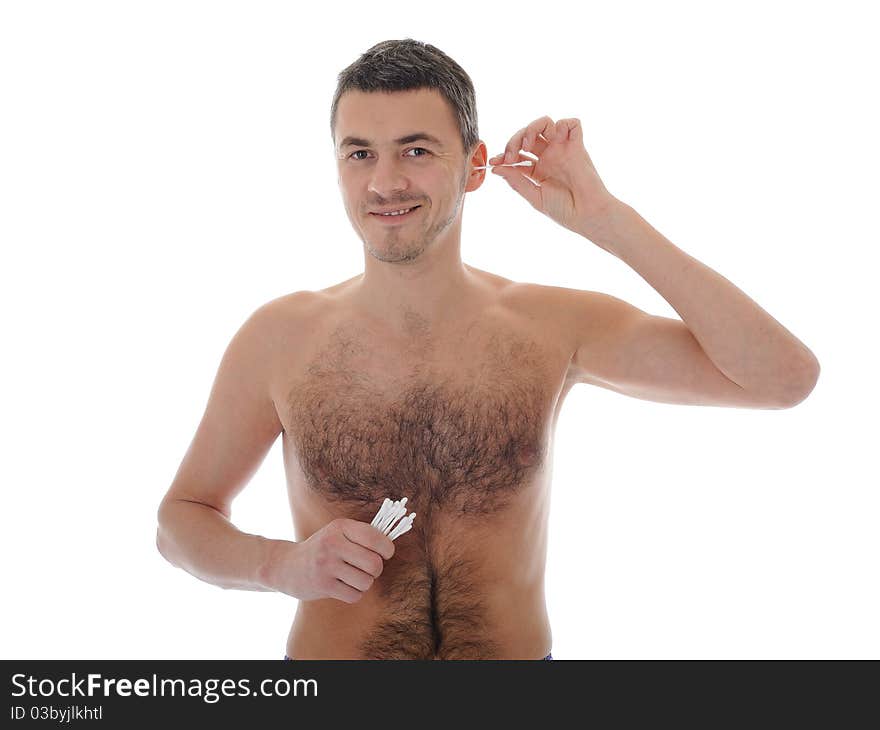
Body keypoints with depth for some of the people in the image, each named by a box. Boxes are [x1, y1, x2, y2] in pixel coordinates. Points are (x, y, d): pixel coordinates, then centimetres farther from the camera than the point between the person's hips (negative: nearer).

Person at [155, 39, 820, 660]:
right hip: (329, 653, 0)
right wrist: (282, 565, -20)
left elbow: (784, 377, -19)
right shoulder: (279, 338, -11)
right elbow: (182, 517, 0)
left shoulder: (553, 328, -11)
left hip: (520, 648, 1)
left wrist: (603, 217, -22)